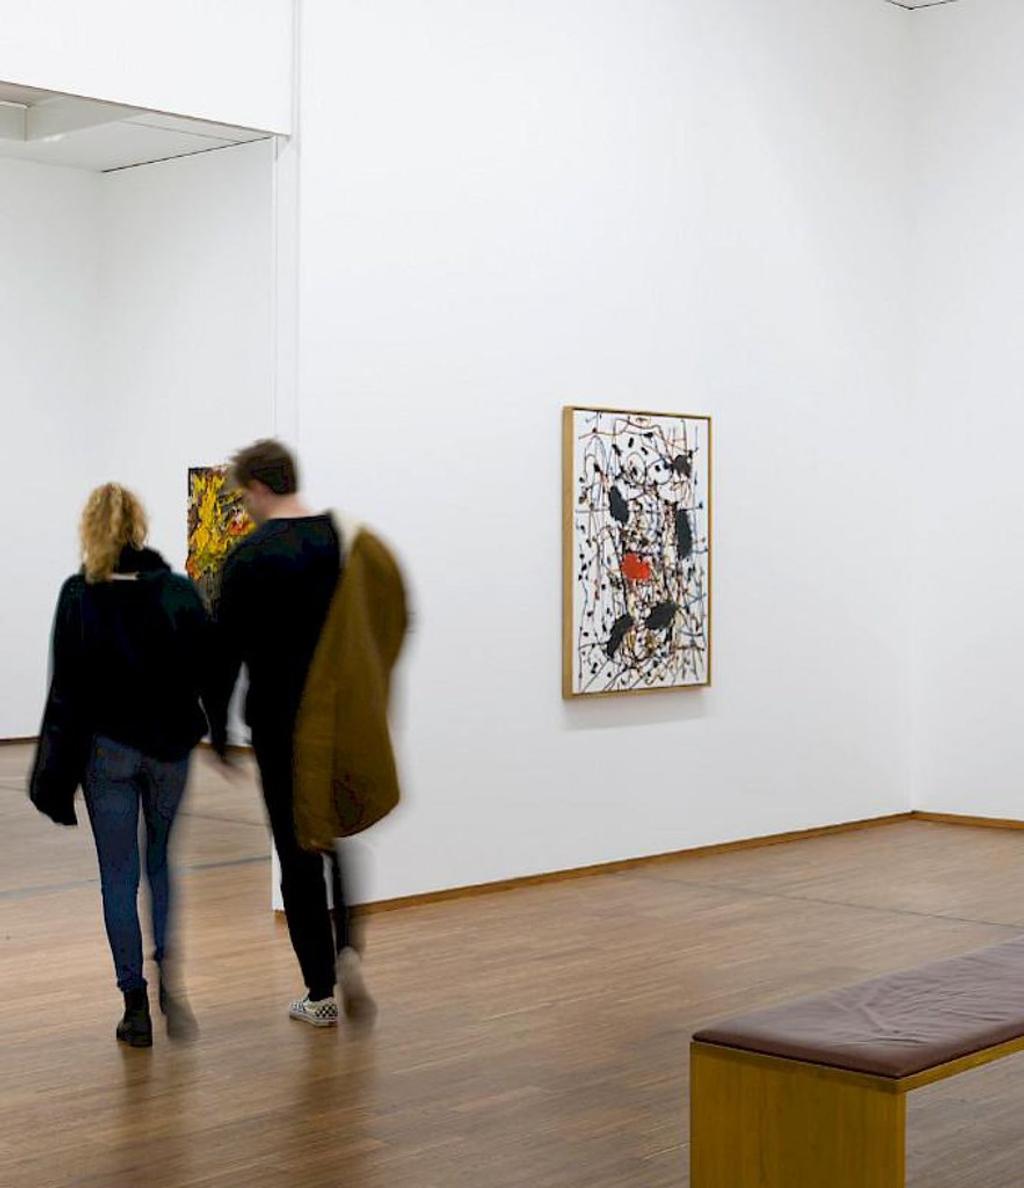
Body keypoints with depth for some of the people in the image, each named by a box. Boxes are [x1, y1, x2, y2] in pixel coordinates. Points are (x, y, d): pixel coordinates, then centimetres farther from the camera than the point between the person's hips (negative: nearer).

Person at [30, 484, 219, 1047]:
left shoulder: (78, 596, -8)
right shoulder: (180, 591, -4)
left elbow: (66, 687, -6)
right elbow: (209, 677, -2)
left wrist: (55, 771, -1)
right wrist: (222, 745, 9)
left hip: (106, 748, -1)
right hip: (172, 746, 2)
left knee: (119, 875, 7)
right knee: (166, 864, 17)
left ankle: (137, 1007, 9)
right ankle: (172, 982, 0)